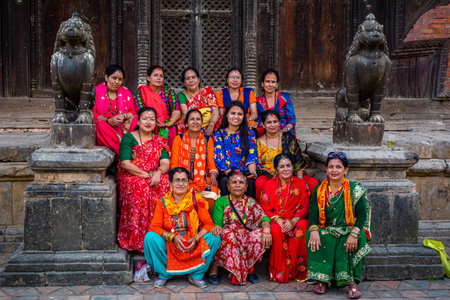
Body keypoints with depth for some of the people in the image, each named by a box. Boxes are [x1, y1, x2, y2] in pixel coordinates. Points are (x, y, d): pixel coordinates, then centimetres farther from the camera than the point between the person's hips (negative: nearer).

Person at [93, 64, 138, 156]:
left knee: (136, 119, -22)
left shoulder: (126, 92, 13)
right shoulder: (97, 91, 1)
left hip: (122, 128, 3)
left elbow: (133, 112, 11)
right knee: (101, 125, -36)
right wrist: (108, 120, -19)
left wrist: (123, 116, -12)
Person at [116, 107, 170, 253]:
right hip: (130, 176, -3)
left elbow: (165, 163, 2)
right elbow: (125, 163, -9)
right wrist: (147, 174, -18)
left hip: (155, 177, 3)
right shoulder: (128, 138, 4)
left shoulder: (160, 141, 15)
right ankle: (138, 240, -31)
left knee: (165, 183, -29)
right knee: (140, 187, -35)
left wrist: (158, 173, -22)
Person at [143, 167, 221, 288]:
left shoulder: (197, 200, -3)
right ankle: (164, 274, -2)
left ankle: (196, 275, -4)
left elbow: (209, 224, -7)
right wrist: (173, 237, -24)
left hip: (193, 245, 0)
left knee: (215, 237, -24)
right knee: (150, 237, -27)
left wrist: (196, 238, -24)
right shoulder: (163, 202, -1)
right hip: (169, 245, 0)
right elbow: (154, 227, -8)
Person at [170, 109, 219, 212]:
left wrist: (213, 175, -11)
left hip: (203, 179, 1)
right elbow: (174, 163, 7)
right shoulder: (178, 139, 11)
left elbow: (211, 162, 10)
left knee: (210, 196, -30)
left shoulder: (208, 140, 15)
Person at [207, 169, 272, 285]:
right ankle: (214, 268, -20)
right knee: (228, 234, -36)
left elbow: (262, 217, -2)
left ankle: (248, 268, -7)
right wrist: (216, 227, -29)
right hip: (227, 238, -2)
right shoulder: (221, 202, 7)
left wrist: (266, 229, -25)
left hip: (247, 238, 3)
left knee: (260, 233, -27)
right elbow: (217, 222, -3)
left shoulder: (250, 202, 12)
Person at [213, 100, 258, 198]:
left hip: (245, 174, 1)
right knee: (225, 181, -35)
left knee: (251, 181, -33)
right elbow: (219, 158, 0)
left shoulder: (249, 134, 15)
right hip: (225, 174, -1)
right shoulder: (219, 135, 10)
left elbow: (252, 156, 7)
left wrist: (253, 172, -14)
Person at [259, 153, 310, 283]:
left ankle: (298, 271, -19)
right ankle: (279, 272, -22)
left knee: (301, 229, -33)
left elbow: (305, 207, 0)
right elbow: (265, 208, 0)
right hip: (275, 220, 0)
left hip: (296, 219, 1)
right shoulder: (269, 184, 5)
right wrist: (278, 220, -18)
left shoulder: (301, 184, 7)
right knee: (275, 230, -34)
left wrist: (293, 221, -18)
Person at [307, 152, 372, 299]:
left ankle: (352, 282, -26)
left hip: (348, 230, -1)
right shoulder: (319, 189, 5)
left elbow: (362, 213, -11)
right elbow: (313, 213, -4)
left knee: (354, 241, -34)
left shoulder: (355, 189, -2)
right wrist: (314, 230, -25)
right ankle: (322, 279, -22)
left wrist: (354, 234, -29)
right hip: (326, 231, 2)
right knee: (314, 237, -29)